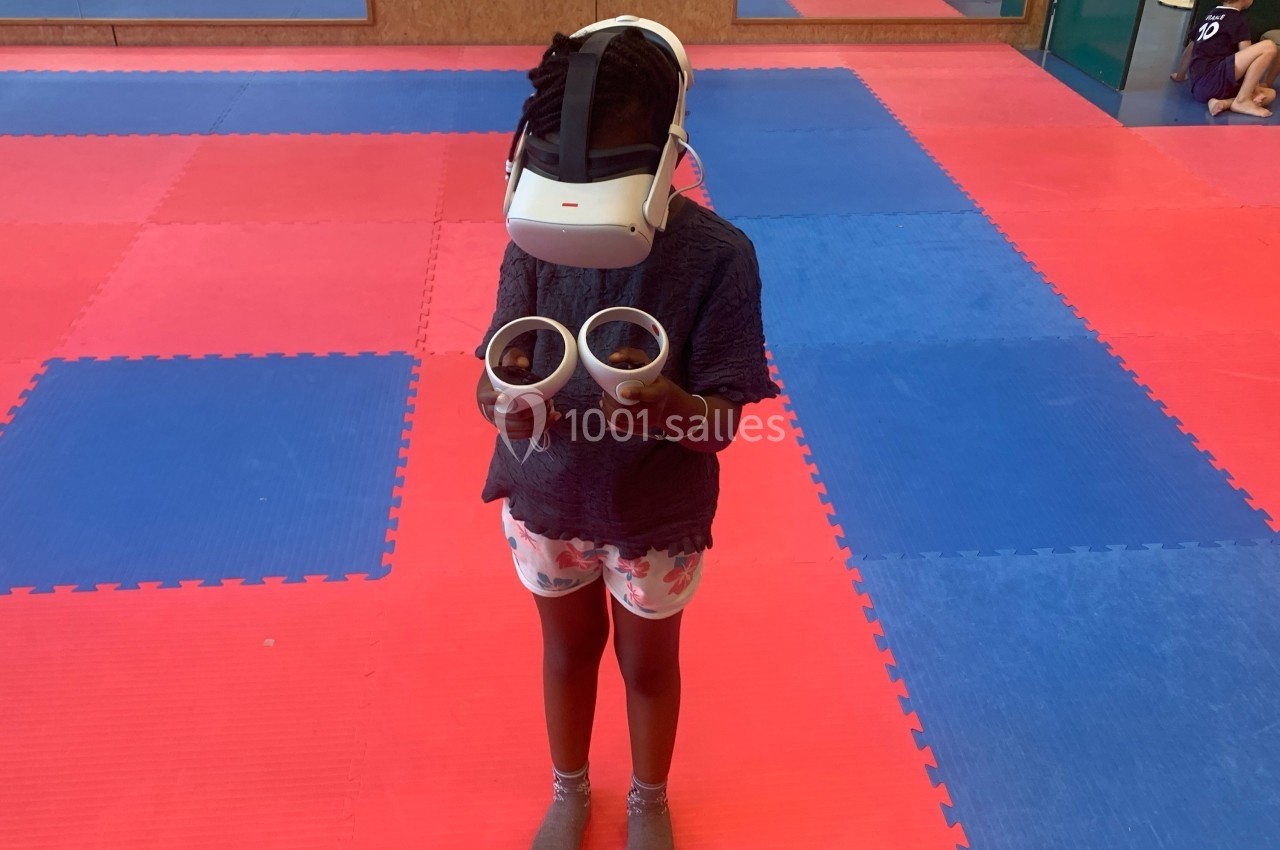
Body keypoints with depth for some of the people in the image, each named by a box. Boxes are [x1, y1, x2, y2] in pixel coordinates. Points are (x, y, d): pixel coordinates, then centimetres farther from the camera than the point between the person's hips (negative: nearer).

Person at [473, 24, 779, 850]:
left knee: (649, 663, 21)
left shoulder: (718, 254, -23)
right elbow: (494, 373, -13)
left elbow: (723, 419, -20)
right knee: (568, 647, 25)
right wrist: (506, 400, -37)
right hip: (546, 494, 2)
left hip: (657, 510, -2)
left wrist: (668, 405, -43)